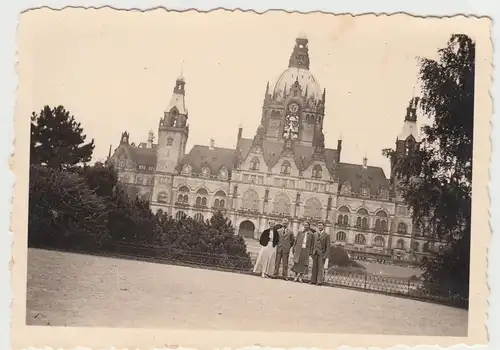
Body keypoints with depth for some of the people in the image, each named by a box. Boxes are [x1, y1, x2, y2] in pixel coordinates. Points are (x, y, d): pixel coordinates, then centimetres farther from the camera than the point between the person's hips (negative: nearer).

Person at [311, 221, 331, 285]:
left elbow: (328, 246, -3)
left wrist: (325, 255, -11)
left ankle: (320, 281, -5)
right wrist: (312, 252, 7)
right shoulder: (315, 234, 13)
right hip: (315, 253, 4)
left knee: (320, 268, -7)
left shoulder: (326, 235, 0)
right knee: (314, 267, 4)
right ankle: (313, 280, 7)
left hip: (321, 254, -4)